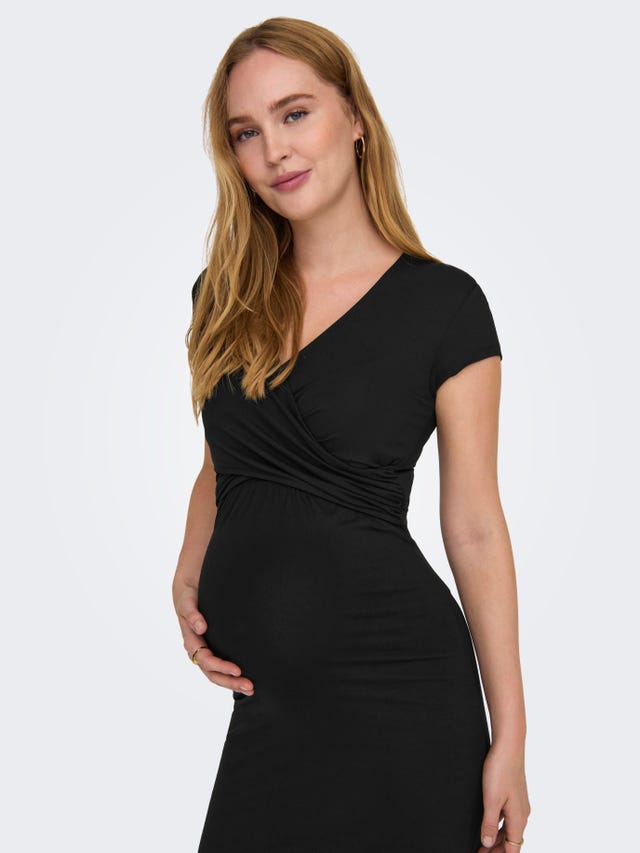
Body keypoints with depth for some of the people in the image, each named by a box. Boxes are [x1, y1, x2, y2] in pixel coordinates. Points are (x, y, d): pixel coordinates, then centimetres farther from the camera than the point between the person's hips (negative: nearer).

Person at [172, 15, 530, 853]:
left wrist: (510, 736, -7)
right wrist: (189, 580, 2)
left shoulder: (443, 304, -7)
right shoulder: (225, 295, 6)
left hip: (396, 686, -4)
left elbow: (475, 528, -6)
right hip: (261, 691, 4)